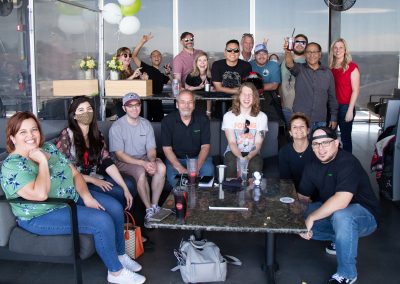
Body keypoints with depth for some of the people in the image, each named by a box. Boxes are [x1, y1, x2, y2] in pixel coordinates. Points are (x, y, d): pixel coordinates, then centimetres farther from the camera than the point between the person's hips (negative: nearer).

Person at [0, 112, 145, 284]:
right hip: (42, 215, -8)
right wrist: (42, 161, -25)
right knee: (102, 221, -22)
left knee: (115, 207, -1)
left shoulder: (49, 148, 4)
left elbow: (74, 173, 6)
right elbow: (40, 194, -33)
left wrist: (87, 197, -8)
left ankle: (120, 255, 17)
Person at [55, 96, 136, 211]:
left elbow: (108, 163, -2)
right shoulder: (66, 135, -11)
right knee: (118, 193, -22)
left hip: (96, 177, 6)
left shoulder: (97, 135, 6)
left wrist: (126, 189, -12)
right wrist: (93, 180, -17)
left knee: (129, 185, -14)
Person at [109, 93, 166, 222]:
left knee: (161, 167, -26)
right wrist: (142, 163, -25)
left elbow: (151, 149, 2)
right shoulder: (117, 127, -10)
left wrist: (152, 161, -22)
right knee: (141, 172, -35)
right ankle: (149, 209, -19)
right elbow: (119, 155, -15)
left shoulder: (146, 124, 5)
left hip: (144, 158, 4)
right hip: (124, 162, -4)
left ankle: (155, 205, -15)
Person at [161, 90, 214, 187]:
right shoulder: (167, 121, -6)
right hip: (176, 158, -1)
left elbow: (205, 146, -4)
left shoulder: (203, 119, -3)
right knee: (172, 176, -31)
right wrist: (181, 169, -23)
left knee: (208, 170, -29)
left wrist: (196, 167, -22)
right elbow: (167, 148, -9)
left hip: (198, 157, 1)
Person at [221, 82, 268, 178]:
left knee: (256, 166, -32)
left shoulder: (262, 117, 0)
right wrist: (240, 158, -28)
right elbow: (232, 142, -9)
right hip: (233, 152, 0)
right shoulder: (229, 116, -2)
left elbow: (258, 144, -5)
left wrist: (248, 157, -25)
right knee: (232, 164, -34)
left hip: (252, 153, 1)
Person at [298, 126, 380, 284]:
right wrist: (303, 219, -15)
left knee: (340, 216, -40)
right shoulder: (312, 167, -1)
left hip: (363, 214, -7)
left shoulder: (347, 162, -25)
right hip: (331, 212, 8)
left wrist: (312, 217, -31)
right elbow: (302, 197, 4)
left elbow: (342, 200, -37)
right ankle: (340, 238, 9)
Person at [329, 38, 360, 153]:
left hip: (345, 107, -5)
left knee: (345, 137, 4)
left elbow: (355, 90, -8)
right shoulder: (330, 67, 8)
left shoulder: (352, 67, -6)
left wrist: (350, 110, -13)